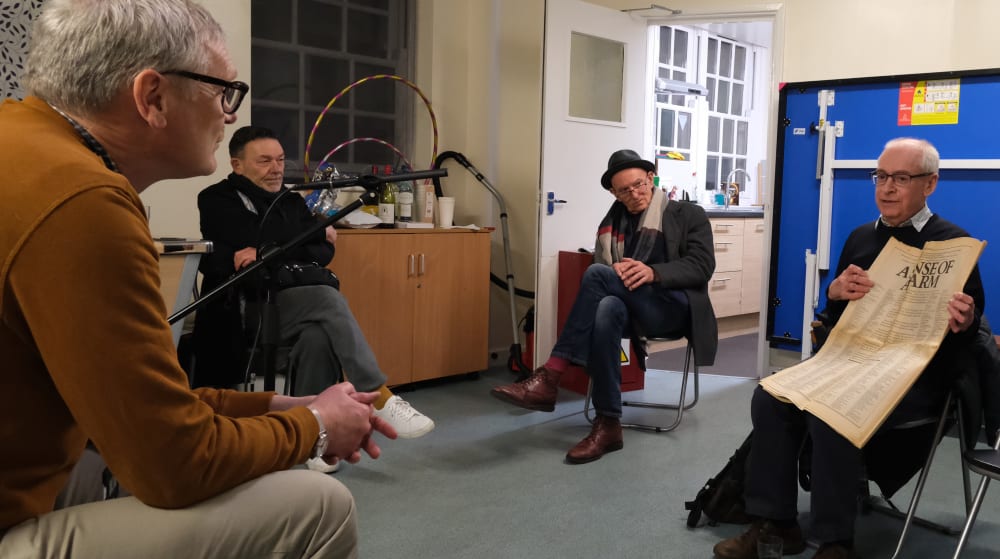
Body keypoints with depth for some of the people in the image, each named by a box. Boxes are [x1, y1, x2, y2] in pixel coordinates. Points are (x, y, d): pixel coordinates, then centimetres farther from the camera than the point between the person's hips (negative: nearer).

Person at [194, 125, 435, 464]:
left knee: (319, 334, -31)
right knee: (329, 299, -30)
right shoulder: (217, 200, 2)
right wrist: (314, 235, -8)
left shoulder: (291, 201, 17)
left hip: (290, 307, 5)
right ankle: (381, 400, -30)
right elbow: (255, 244, -15)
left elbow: (324, 253, 2)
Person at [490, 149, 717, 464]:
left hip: (675, 308, -3)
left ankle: (550, 377, -30)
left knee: (598, 274, -28)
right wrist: (616, 273, -14)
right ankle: (608, 426, -36)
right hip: (633, 311, 3)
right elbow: (602, 263, 12)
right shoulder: (612, 223, 18)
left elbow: (702, 266, -5)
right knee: (607, 309, -38)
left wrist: (653, 272, -23)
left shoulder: (689, 216, 8)